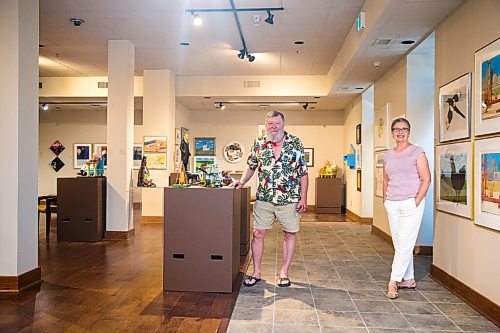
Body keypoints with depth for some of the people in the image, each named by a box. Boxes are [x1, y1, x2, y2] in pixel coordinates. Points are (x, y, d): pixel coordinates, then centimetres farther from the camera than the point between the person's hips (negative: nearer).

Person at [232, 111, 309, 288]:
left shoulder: (296, 143, -2)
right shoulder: (259, 143, 4)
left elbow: (303, 173, -1)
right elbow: (251, 166, 15)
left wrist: (303, 198, -5)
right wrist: (242, 182, 0)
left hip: (290, 199, -1)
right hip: (264, 198, 2)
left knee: (289, 234, 7)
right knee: (258, 233, 3)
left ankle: (284, 273, 23)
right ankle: (256, 272, 19)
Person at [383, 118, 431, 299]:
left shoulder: (417, 153, -4)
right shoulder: (388, 155, 11)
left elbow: (426, 179, -7)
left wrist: (416, 202, -13)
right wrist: (385, 199, 11)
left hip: (410, 203, -5)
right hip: (392, 204, 6)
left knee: (405, 243, -6)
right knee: (398, 243, 9)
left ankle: (393, 281, 0)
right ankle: (409, 279, 22)